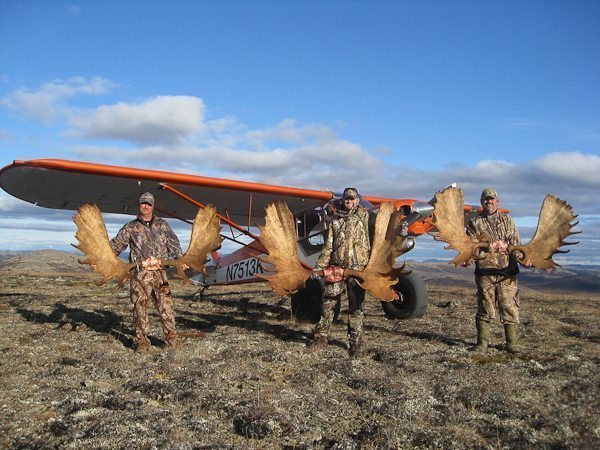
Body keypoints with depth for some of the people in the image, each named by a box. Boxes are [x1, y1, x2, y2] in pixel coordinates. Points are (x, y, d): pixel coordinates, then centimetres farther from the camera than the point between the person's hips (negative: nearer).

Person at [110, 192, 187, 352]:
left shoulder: (162, 225, 14)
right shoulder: (130, 228, 9)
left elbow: (173, 244, 12)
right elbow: (115, 245, 8)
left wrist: (180, 259, -1)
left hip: (160, 272, 1)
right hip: (140, 273, -1)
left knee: (166, 305, -1)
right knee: (140, 307, -1)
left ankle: (171, 338, 10)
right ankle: (142, 341, 9)